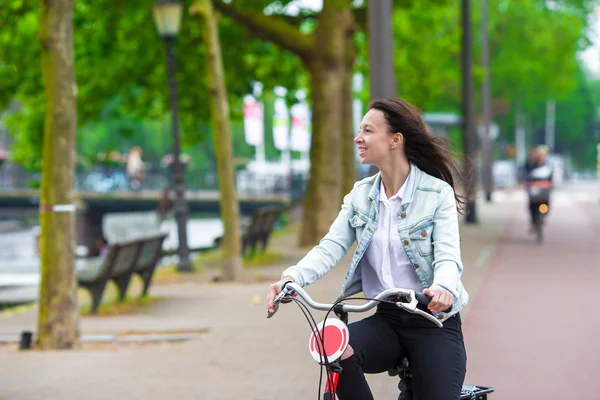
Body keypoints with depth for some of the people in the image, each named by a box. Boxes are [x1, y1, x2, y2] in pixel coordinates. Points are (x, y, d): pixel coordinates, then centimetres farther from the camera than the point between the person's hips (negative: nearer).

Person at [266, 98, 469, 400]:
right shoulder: (361, 194, 7)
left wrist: (443, 288, -41)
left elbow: (448, 256, -17)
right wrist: (292, 277, -24)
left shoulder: (437, 193, -6)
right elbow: (331, 247, -4)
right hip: (386, 319, 3)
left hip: (432, 321, -3)